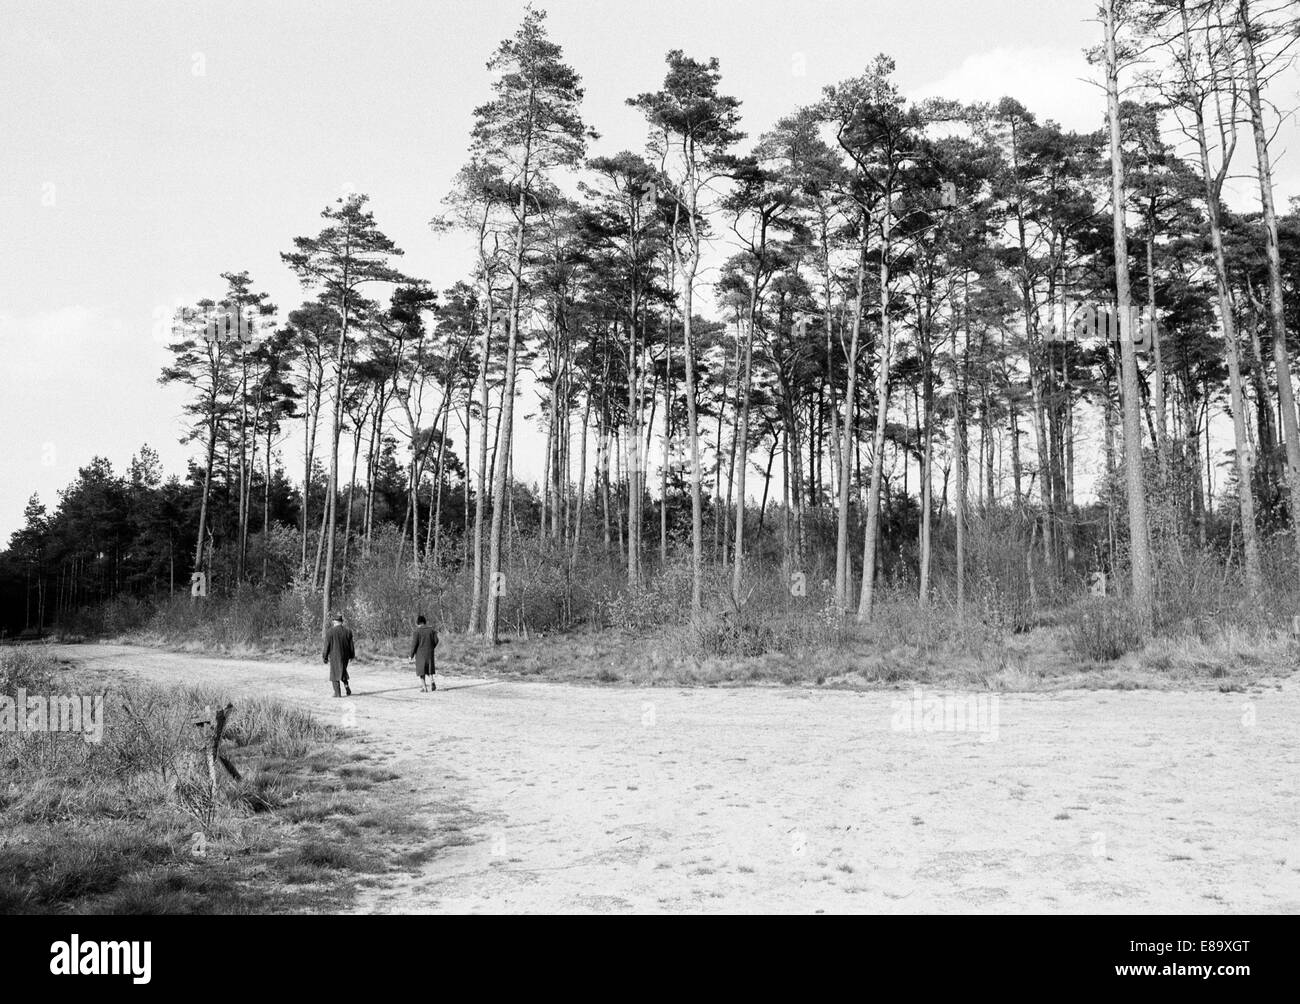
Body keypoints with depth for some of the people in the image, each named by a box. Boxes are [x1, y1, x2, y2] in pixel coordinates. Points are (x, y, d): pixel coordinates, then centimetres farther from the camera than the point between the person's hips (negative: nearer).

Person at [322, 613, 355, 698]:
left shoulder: (330, 632, -12)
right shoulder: (348, 631, -3)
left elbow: (327, 646, -9)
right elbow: (351, 645, 2)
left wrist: (325, 657, 1)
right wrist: (352, 656, 14)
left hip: (334, 656, -4)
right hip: (345, 656, 4)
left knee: (335, 674, 8)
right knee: (343, 672, 22)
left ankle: (337, 693, 6)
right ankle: (348, 689, 11)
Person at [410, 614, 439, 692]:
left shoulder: (417, 631, -11)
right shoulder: (431, 630, 1)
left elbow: (414, 643, -12)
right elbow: (436, 640, 2)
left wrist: (411, 655, -3)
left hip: (420, 653, -3)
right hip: (430, 653, 3)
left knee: (421, 671, 8)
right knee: (429, 669, 14)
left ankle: (424, 687, 7)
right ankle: (432, 682, -9)